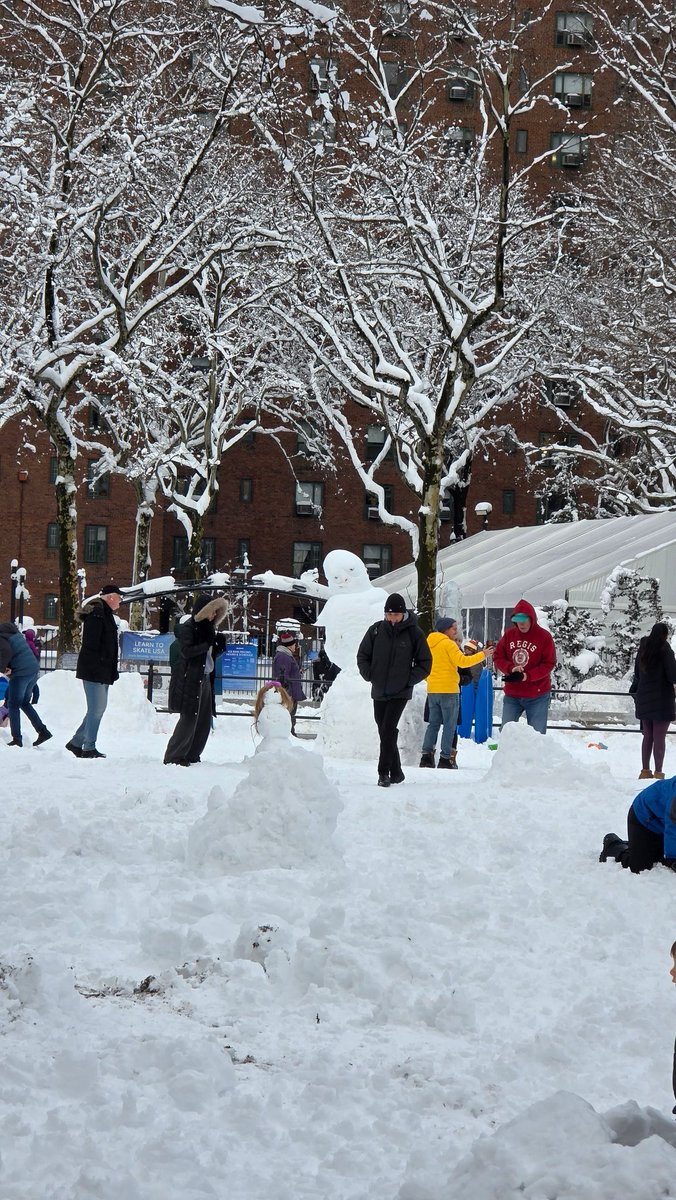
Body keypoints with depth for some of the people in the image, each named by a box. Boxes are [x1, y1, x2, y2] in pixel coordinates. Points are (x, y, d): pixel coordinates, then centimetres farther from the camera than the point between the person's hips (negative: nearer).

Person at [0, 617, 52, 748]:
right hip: (34, 670, 9)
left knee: (13, 705, 3)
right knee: (24, 703, 21)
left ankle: (17, 738, 1)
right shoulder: (15, 633, 18)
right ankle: (43, 731, 16)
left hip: (20, 673, -9)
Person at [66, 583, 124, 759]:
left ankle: (76, 742, 19)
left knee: (98, 708, 13)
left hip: (103, 671, 10)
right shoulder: (97, 614, -13)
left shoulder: (105, 614, 19)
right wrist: (96, 668, -23)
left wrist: (112, 672, 20)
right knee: (96, 708, -7)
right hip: (95, 671, -10)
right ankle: (89, 748, -1)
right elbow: (91, 644, -20)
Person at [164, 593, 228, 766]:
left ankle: (192, 757, 16)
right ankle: (173, 757, -2)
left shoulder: (208, 628, 16)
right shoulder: (188, 627, -9)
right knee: (189, 719, -9)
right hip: (190, 679, -9)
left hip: (205, 679, 9)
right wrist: (208, 644, -22)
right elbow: (186, 651, -21)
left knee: (204, 721, 7)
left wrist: (219, 646, 2)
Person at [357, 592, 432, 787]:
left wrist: (409, 680, -4)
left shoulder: (414, 632, -3)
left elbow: (425, 663, 4)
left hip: (400, 693, -4)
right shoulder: (376, 630, 2)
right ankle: (396, 772, 19)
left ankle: (384, 773, -12)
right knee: (384, 732, 8)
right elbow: (362, 656, 14)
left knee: (388, 730, -15)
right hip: (379, 691, 4)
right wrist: (369, 675, 2)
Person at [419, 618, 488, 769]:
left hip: (432, 690, 7)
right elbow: (462, 661, -18)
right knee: (449, 725, -2)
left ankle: (426, 755, 4)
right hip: (449, 690, -7)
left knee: (433, 723, 12)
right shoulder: (448, 644, -9)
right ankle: (445, 758, -6)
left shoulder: (429, 643, 13)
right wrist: (482, 655, -11)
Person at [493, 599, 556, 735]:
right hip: (512, 694, 4)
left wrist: (527, 676, -20)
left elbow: (549, 664, -8)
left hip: (537, 696, -4)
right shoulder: (509, 635, 5)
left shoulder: (544, 636, -7)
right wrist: (510, 668, -14)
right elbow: (498, 657, 7)